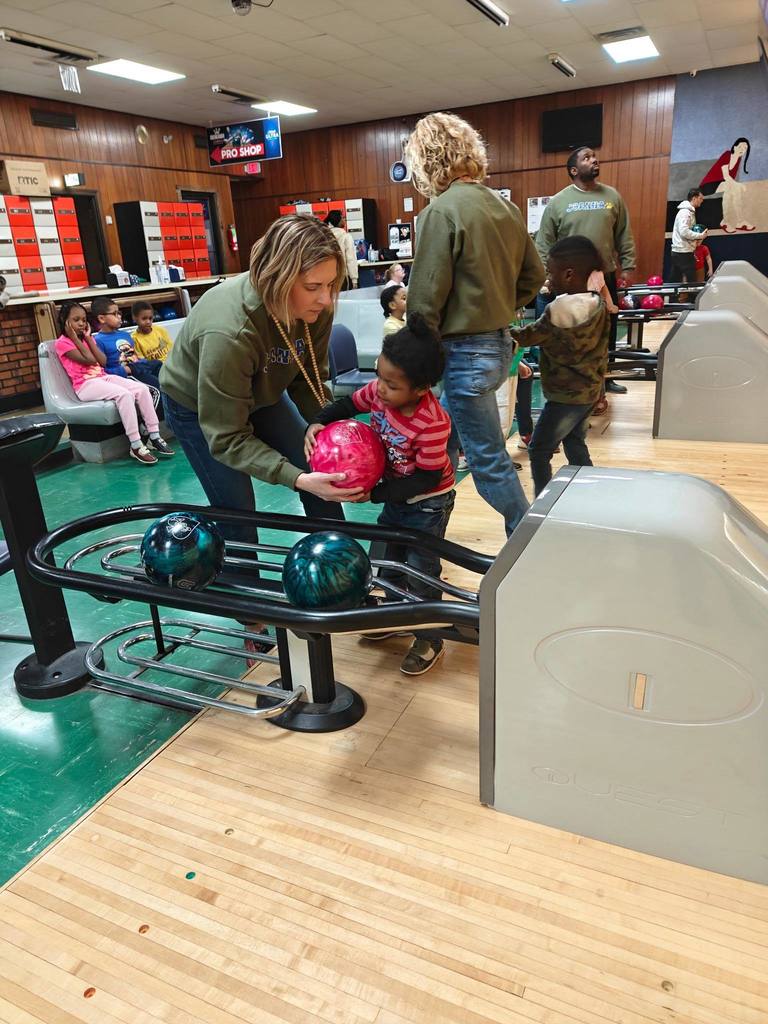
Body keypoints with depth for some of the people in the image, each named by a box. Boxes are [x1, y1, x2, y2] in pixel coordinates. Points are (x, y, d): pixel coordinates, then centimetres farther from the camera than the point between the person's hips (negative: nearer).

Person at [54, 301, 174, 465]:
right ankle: (136, 446, -33)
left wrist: (88, 337, 6)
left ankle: (154, 437, -14)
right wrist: (75, 338, -7)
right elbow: (90, 360, -12)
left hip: (104, 377, 7)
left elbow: (103, 361, 4)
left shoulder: (86, 339, 20)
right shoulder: (62, 343, -2)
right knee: (124, 394, -32)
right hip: (86, 385, -7)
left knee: (142, 389, -14)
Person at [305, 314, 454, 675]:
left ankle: (429, 640, 21)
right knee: (388, 558, 20)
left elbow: (427, 478, -29)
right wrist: (318, 423, -17)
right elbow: (347, 405, 2)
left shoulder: (432, 424, -35)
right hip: (397, 494, 8)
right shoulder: (378, 391, -17)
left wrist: (376, 493, -29)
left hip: (429, 502, -7)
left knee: (420, 571, 1)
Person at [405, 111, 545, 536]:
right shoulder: (504, 206, 8)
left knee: (489, 462, 3)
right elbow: (532, 274, 14)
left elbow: (426, 295, -17)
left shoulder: (442, 211, -16)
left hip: (465, 353, -9)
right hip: (500, 343, 9)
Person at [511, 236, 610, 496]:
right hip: (589, 390, 9)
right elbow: (601, 350, 9)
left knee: (539, 450, 2)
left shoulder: (559, 310, -22)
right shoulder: (598, 305, 2)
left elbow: (528, 336, -13)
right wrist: (597, 378, 18)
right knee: (575, 445, 22)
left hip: (566, 395, -9)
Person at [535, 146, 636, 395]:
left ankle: (605, 377, 25)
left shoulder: (612, 196, 7)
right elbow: (544, 243, -1)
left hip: (606, 276, 3)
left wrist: (627, 266, 2)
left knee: (608, 330, 11)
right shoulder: (558, 202, -1)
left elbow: (624, 236, 8)